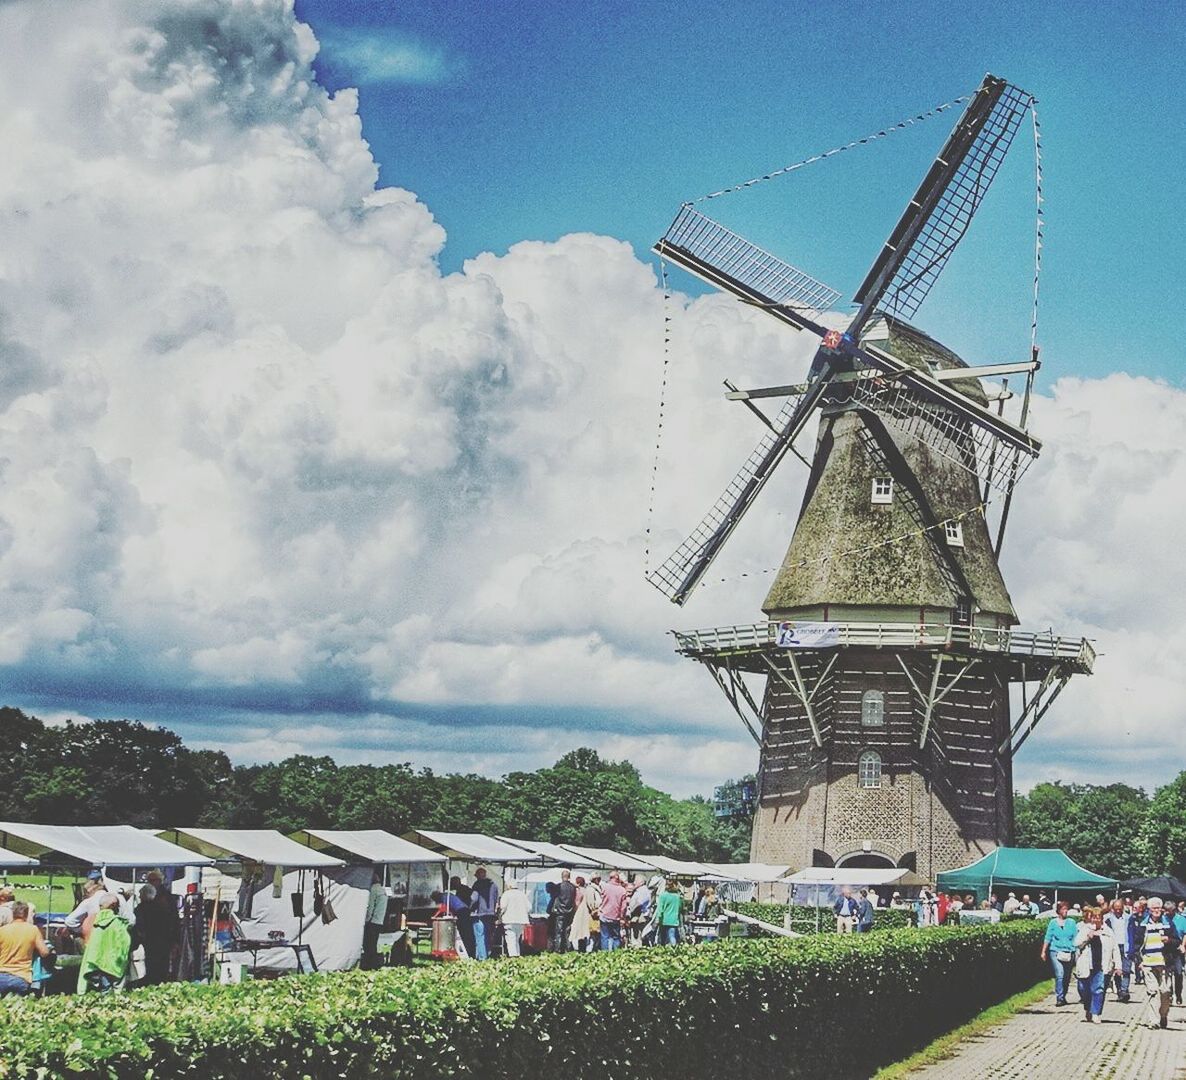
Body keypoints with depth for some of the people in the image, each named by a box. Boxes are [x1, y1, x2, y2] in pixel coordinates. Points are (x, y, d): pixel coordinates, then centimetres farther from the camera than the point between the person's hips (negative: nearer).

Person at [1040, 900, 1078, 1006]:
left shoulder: (1071, 922, 10)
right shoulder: (1053, 923, 6)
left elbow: (1075, 938, 11)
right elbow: (1048, 938, 8)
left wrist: (1076, 951, 4)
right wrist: (1043, 952, 5)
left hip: (1069, 952, 2)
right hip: (1056, 951, -2)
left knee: (1067, 977, 7)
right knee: (1059, 975, -16)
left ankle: (1063, 997, 23)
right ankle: (1059, 998, -15)